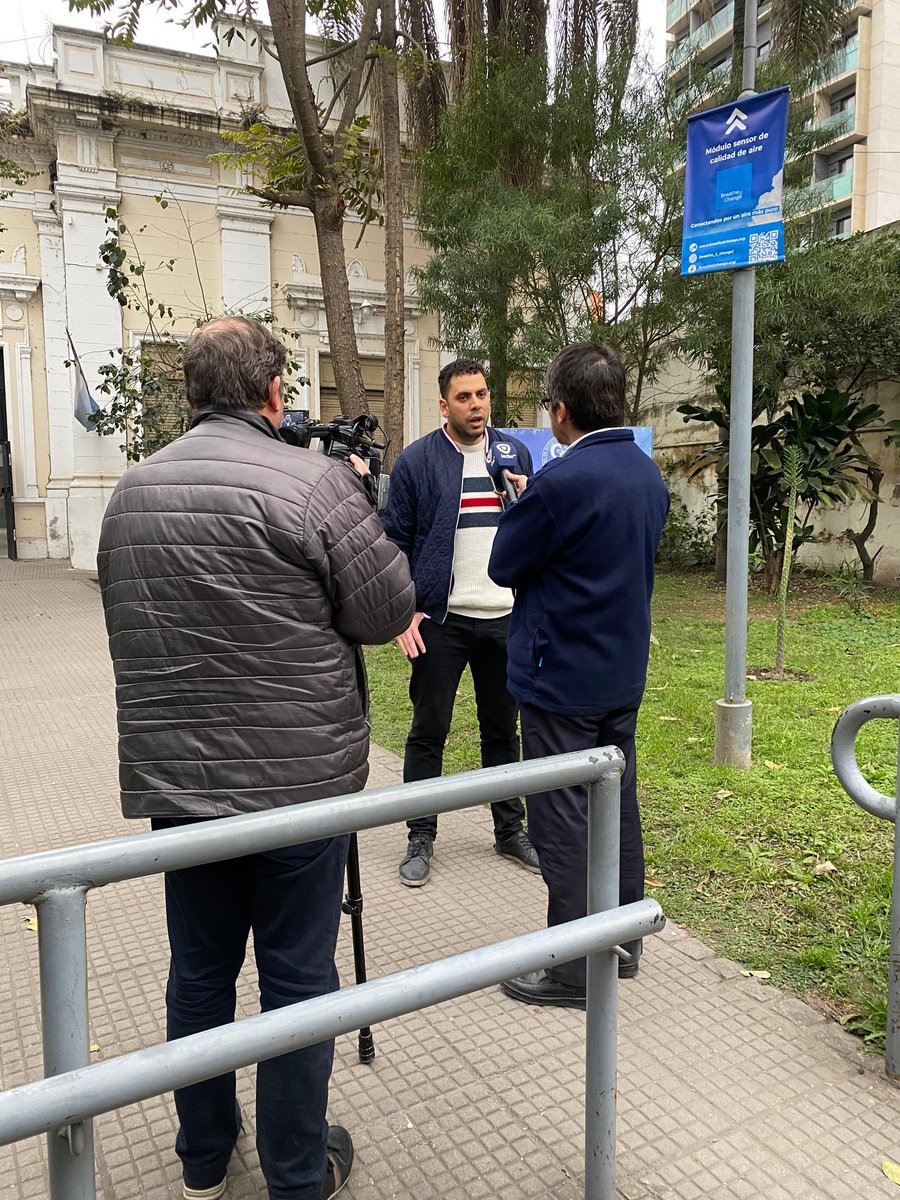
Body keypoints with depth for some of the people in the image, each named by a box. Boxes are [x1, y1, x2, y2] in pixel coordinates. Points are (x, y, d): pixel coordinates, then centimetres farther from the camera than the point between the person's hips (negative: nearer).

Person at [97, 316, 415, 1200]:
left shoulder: (131, 490, 5)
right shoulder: (311, 481, -14)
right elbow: (389, 611, -10)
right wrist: (360, 506, 4)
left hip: (175, 777, 6)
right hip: (295, 778, -5)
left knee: (199, 967, 19)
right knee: (297, 975, 10)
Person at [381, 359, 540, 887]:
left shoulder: (516, 453, 9)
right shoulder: (416, 461, -2)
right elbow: (395, 541, -3)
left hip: (505, 617, 3)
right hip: (440, 619, -3)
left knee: (503, 729, 14)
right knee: (429, 732, 5)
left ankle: (511, 830, 29)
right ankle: (421, 838, 20)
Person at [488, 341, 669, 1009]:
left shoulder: (562, 483, -22)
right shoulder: (650, 476, 6)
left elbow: (503, 566, -11)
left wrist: (518, 504, 6)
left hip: (563, 681, -8)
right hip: (625, 675, 9)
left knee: (564, 825, 3)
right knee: (618, 809, 18)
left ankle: (574, 972, 15)